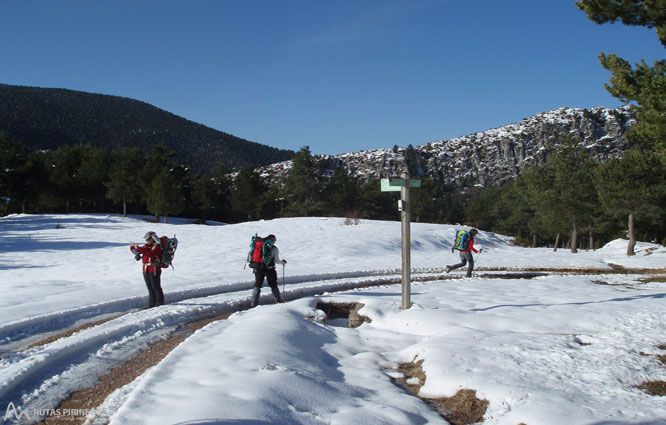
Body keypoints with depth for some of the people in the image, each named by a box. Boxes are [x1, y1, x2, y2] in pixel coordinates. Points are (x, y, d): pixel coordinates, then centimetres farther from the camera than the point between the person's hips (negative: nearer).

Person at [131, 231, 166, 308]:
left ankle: (160, 303, 5)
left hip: (154, 270, -8)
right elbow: (137, 252, 17)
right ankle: (152, 304, 18)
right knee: (150, 288, 12)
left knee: (156, 287, -3)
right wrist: (132, 247, -3)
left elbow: (150, 254, -28)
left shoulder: (157, 247, -12)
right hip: (146, 270, 8)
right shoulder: (147, 246, 13)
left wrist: (138, 248, -28)